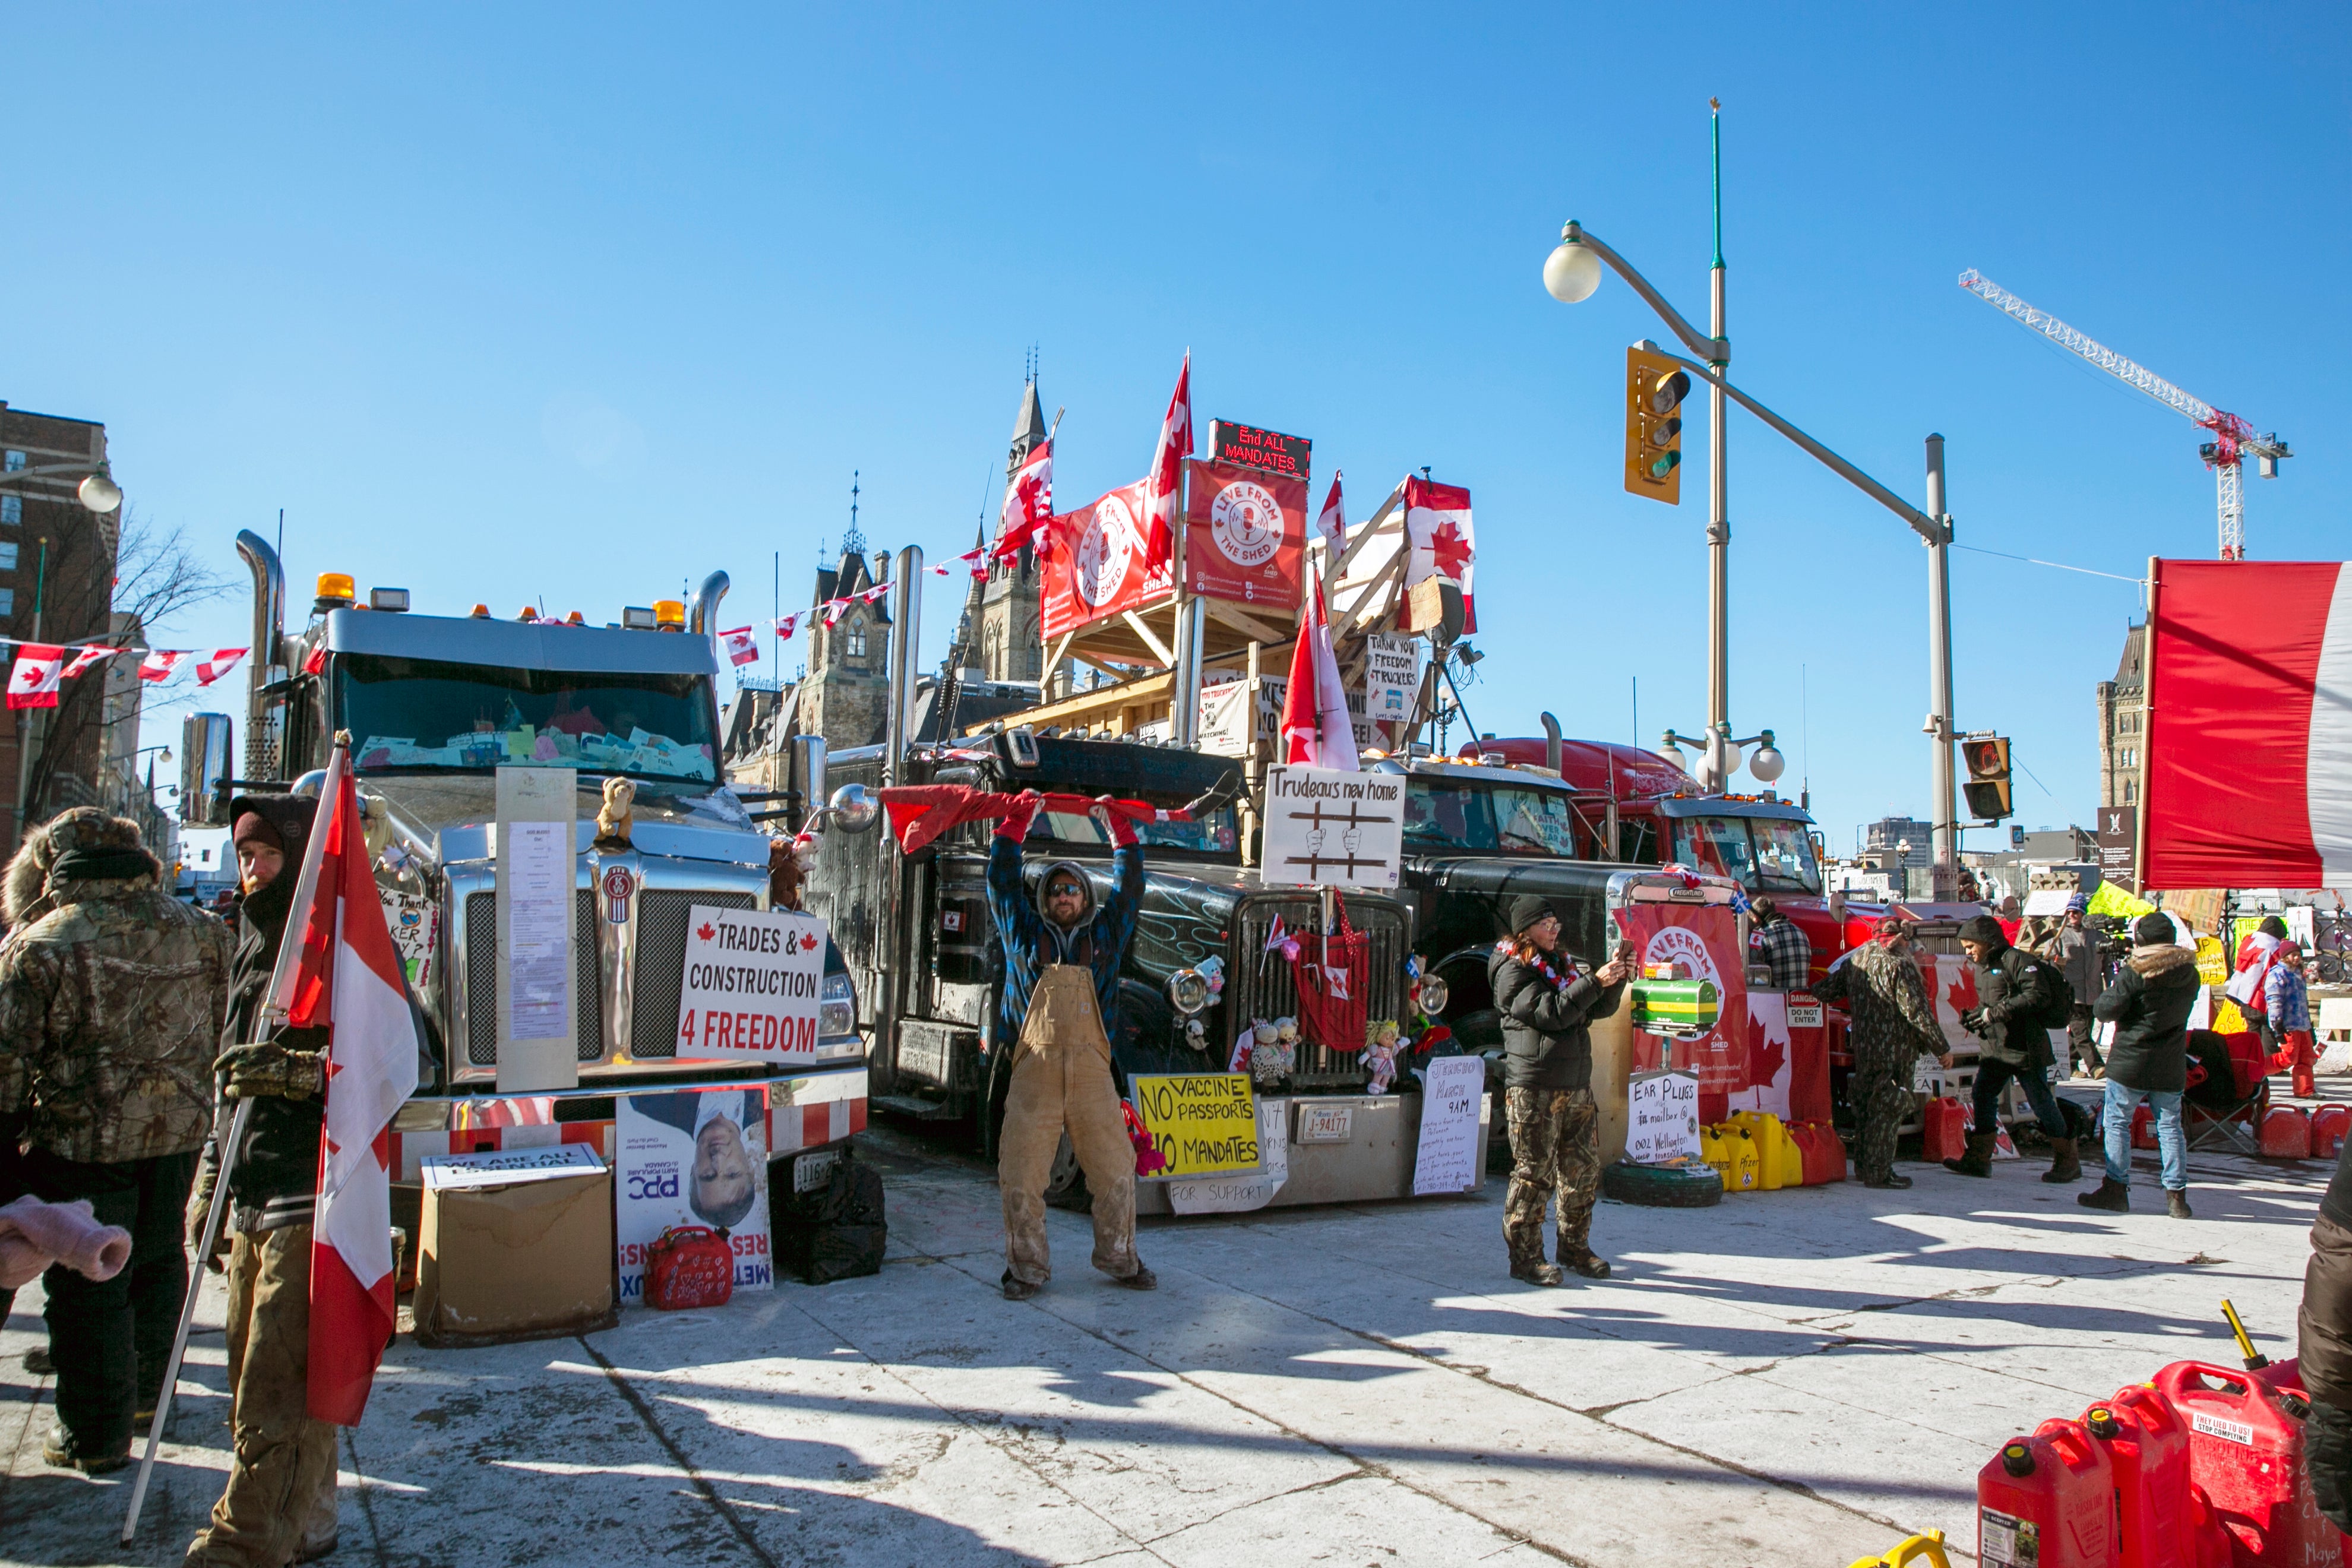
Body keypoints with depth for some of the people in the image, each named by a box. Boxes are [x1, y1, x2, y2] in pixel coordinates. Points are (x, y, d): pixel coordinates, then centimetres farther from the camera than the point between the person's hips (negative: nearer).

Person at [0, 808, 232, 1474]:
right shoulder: (200, 932, -1)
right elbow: (221, 1029, 8)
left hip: (83, 1139, -5)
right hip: (179, 1128, 5)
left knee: (87, 1284, 8)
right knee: (157, 1262, 21)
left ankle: (96, 1436, 18)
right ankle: (145, 1392, 39)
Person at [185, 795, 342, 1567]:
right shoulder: (256, 949, 18)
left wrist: (294, 1070, -25)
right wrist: (209, 1183, 26)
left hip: (315, 1193, -8)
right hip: (255, 1198, 8)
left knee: (277, 1380, -6)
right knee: (255, 1374, 12)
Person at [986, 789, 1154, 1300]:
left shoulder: (1105, 934, 15)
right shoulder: (1025, 933, 13)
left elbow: (1130, 884, 19)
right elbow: (1002, 878, 14)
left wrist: (1117, 827, 21)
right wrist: (1019, 821, 18)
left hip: (1092, 1072, 1)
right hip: (1035, 1071, -1)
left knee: (1115, 1170, 5)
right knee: (1021, 1175, -1)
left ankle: (1120, 1260, 22)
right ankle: (1026, 1269, 14)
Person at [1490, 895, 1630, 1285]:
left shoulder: (1562, 963, 19)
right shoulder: (1512, 971, -7)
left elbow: (1599, 1009, 17)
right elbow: (1551, 1012, -19)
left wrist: (1617, 974, 1)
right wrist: (1595, 981, -20)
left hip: (1577, 1085, 8)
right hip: (1533, 1088, -8)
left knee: (1583, 1168, 11)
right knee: (1533, 1173, -3)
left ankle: (1574, 1248, 26)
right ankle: (1525, 1257, 6)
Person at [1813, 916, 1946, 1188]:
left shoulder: (1855, 961, 7)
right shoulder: (1899, 965, -14)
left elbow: (1825, 990, 12)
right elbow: (1918, 1012, -17)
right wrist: (1942, 1048, -9)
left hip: (1863, 1047, 7)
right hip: (1894, 1051, -7)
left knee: (1866, 1106, 16)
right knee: (1888, 1110, -2)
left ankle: (1863, 1165, 25)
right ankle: (1878, 1173, -1)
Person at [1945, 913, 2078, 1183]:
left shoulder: (2017, 960, -12)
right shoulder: (1981, 968, 16)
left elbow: (2039, 996, -21)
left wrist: (1995, 1012, -23)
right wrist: (1975, 1016, 3)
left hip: (2024, 1047, -8)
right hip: (1993, 1048, 8)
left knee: (2041, 1104, -1)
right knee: (1982, 1096, 3)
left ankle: (2068, 1161, 13)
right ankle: (1978, 1159, 8)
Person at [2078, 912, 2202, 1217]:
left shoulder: (2134, 974, -15)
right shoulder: (2189, 973, 2)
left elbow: (2104, 1011, -14)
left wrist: (2108, 994, 7)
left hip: (2131, 1064, -5)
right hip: (2171, 1066, 5)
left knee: (2118, 1123, 5)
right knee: (2170, 1126, 10)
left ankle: (2116, 1189, 6)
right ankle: (2177, 1195, 9)